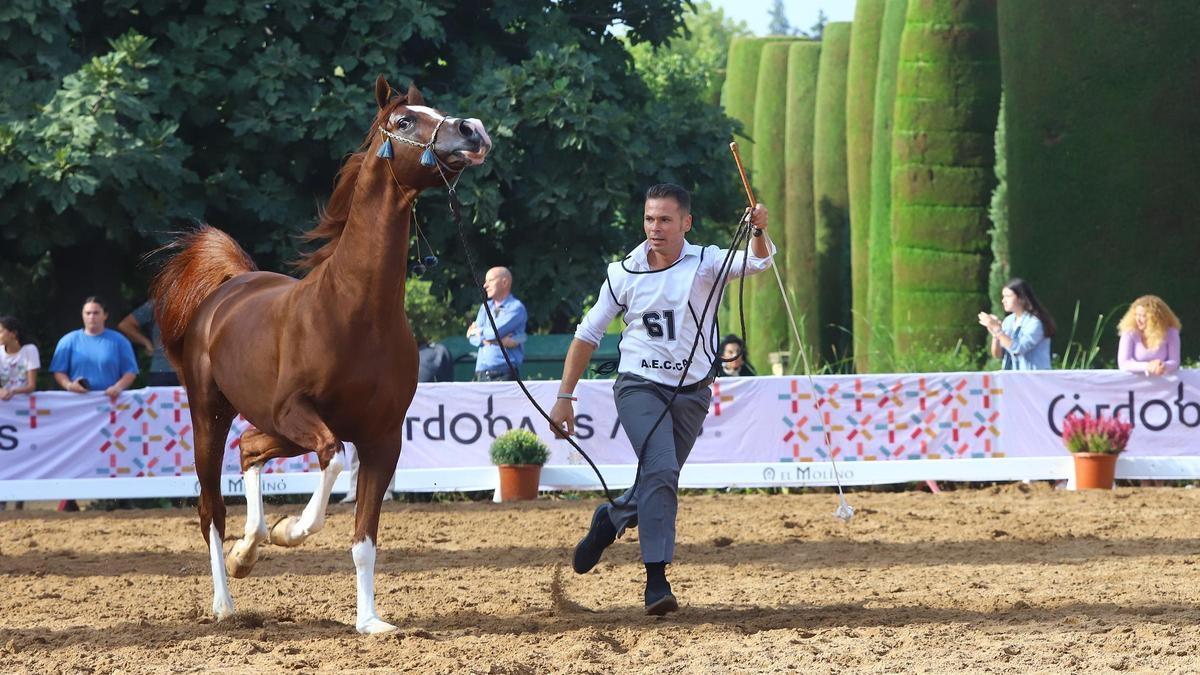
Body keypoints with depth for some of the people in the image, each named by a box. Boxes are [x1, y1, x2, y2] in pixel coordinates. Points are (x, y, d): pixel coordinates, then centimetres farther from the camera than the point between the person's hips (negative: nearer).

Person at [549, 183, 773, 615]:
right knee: (661, 471, -23)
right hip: (639, 386, -2)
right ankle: (656, 580, -24)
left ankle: (610, 519, 44)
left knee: (659, 483, 11)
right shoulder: (624, 273, -1)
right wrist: (564, 398, 3)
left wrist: (758, 231, -46)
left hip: (691, 394, 2)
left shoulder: (707, 263, -4)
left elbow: (757, 262, -24)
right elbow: (587, 336, 7)